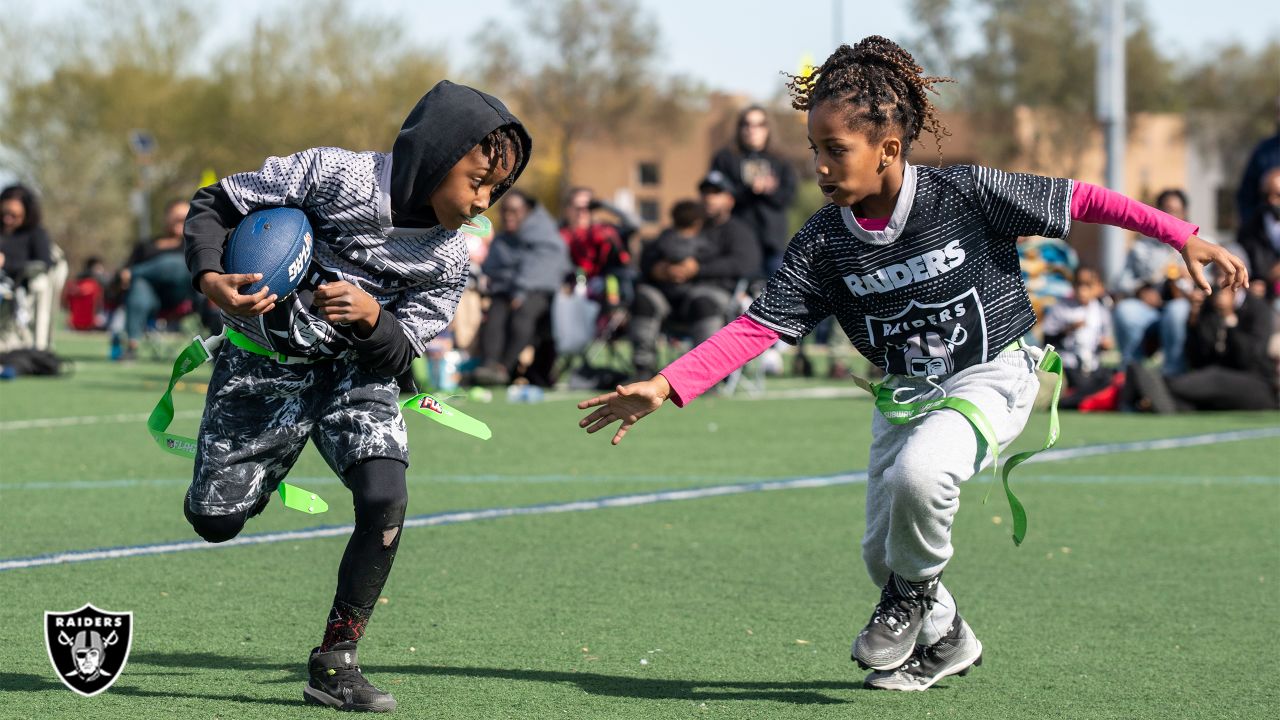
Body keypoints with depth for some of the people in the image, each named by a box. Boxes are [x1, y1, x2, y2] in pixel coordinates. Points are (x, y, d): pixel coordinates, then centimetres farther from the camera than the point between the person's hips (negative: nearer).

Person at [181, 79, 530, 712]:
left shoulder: (449, 259, -9)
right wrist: (210, 279, -31)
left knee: (385, 499, -22)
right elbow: (213, 204, -13)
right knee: (215, 519, -2)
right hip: (265, 367, -2)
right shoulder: (331, 174, -21)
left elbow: (400, 354, -7)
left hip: (358, 370, 3)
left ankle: (333, 663, -10)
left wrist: (371, 317, -29)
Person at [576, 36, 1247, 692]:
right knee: (881, 551, 7)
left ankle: (917, 591, -4)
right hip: (905, 390, 5)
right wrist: (665, 387, -28)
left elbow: (1078, 199, -12)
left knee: (917, 473, -33)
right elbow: (756, 327, -16)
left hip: (990, 377, -5)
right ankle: (946, 642, 38)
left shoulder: (966, 193, -21)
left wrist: (1184, 237, -13)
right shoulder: (822, 243, -13)